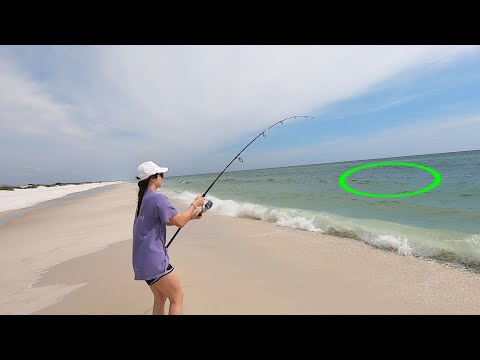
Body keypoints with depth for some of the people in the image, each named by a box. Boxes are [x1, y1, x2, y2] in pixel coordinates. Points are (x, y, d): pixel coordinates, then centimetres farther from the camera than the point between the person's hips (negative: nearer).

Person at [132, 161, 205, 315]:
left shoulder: (144, 198, 11)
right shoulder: (158, 198, -18)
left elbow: (167, 221, 18)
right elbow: (180, 222, -18)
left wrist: (191, 217, 13)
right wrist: (194, 204, -5)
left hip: (143, 260, 9)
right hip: (154, 259, -9)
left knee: (160, 298, 20)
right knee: (177, 298, 5)